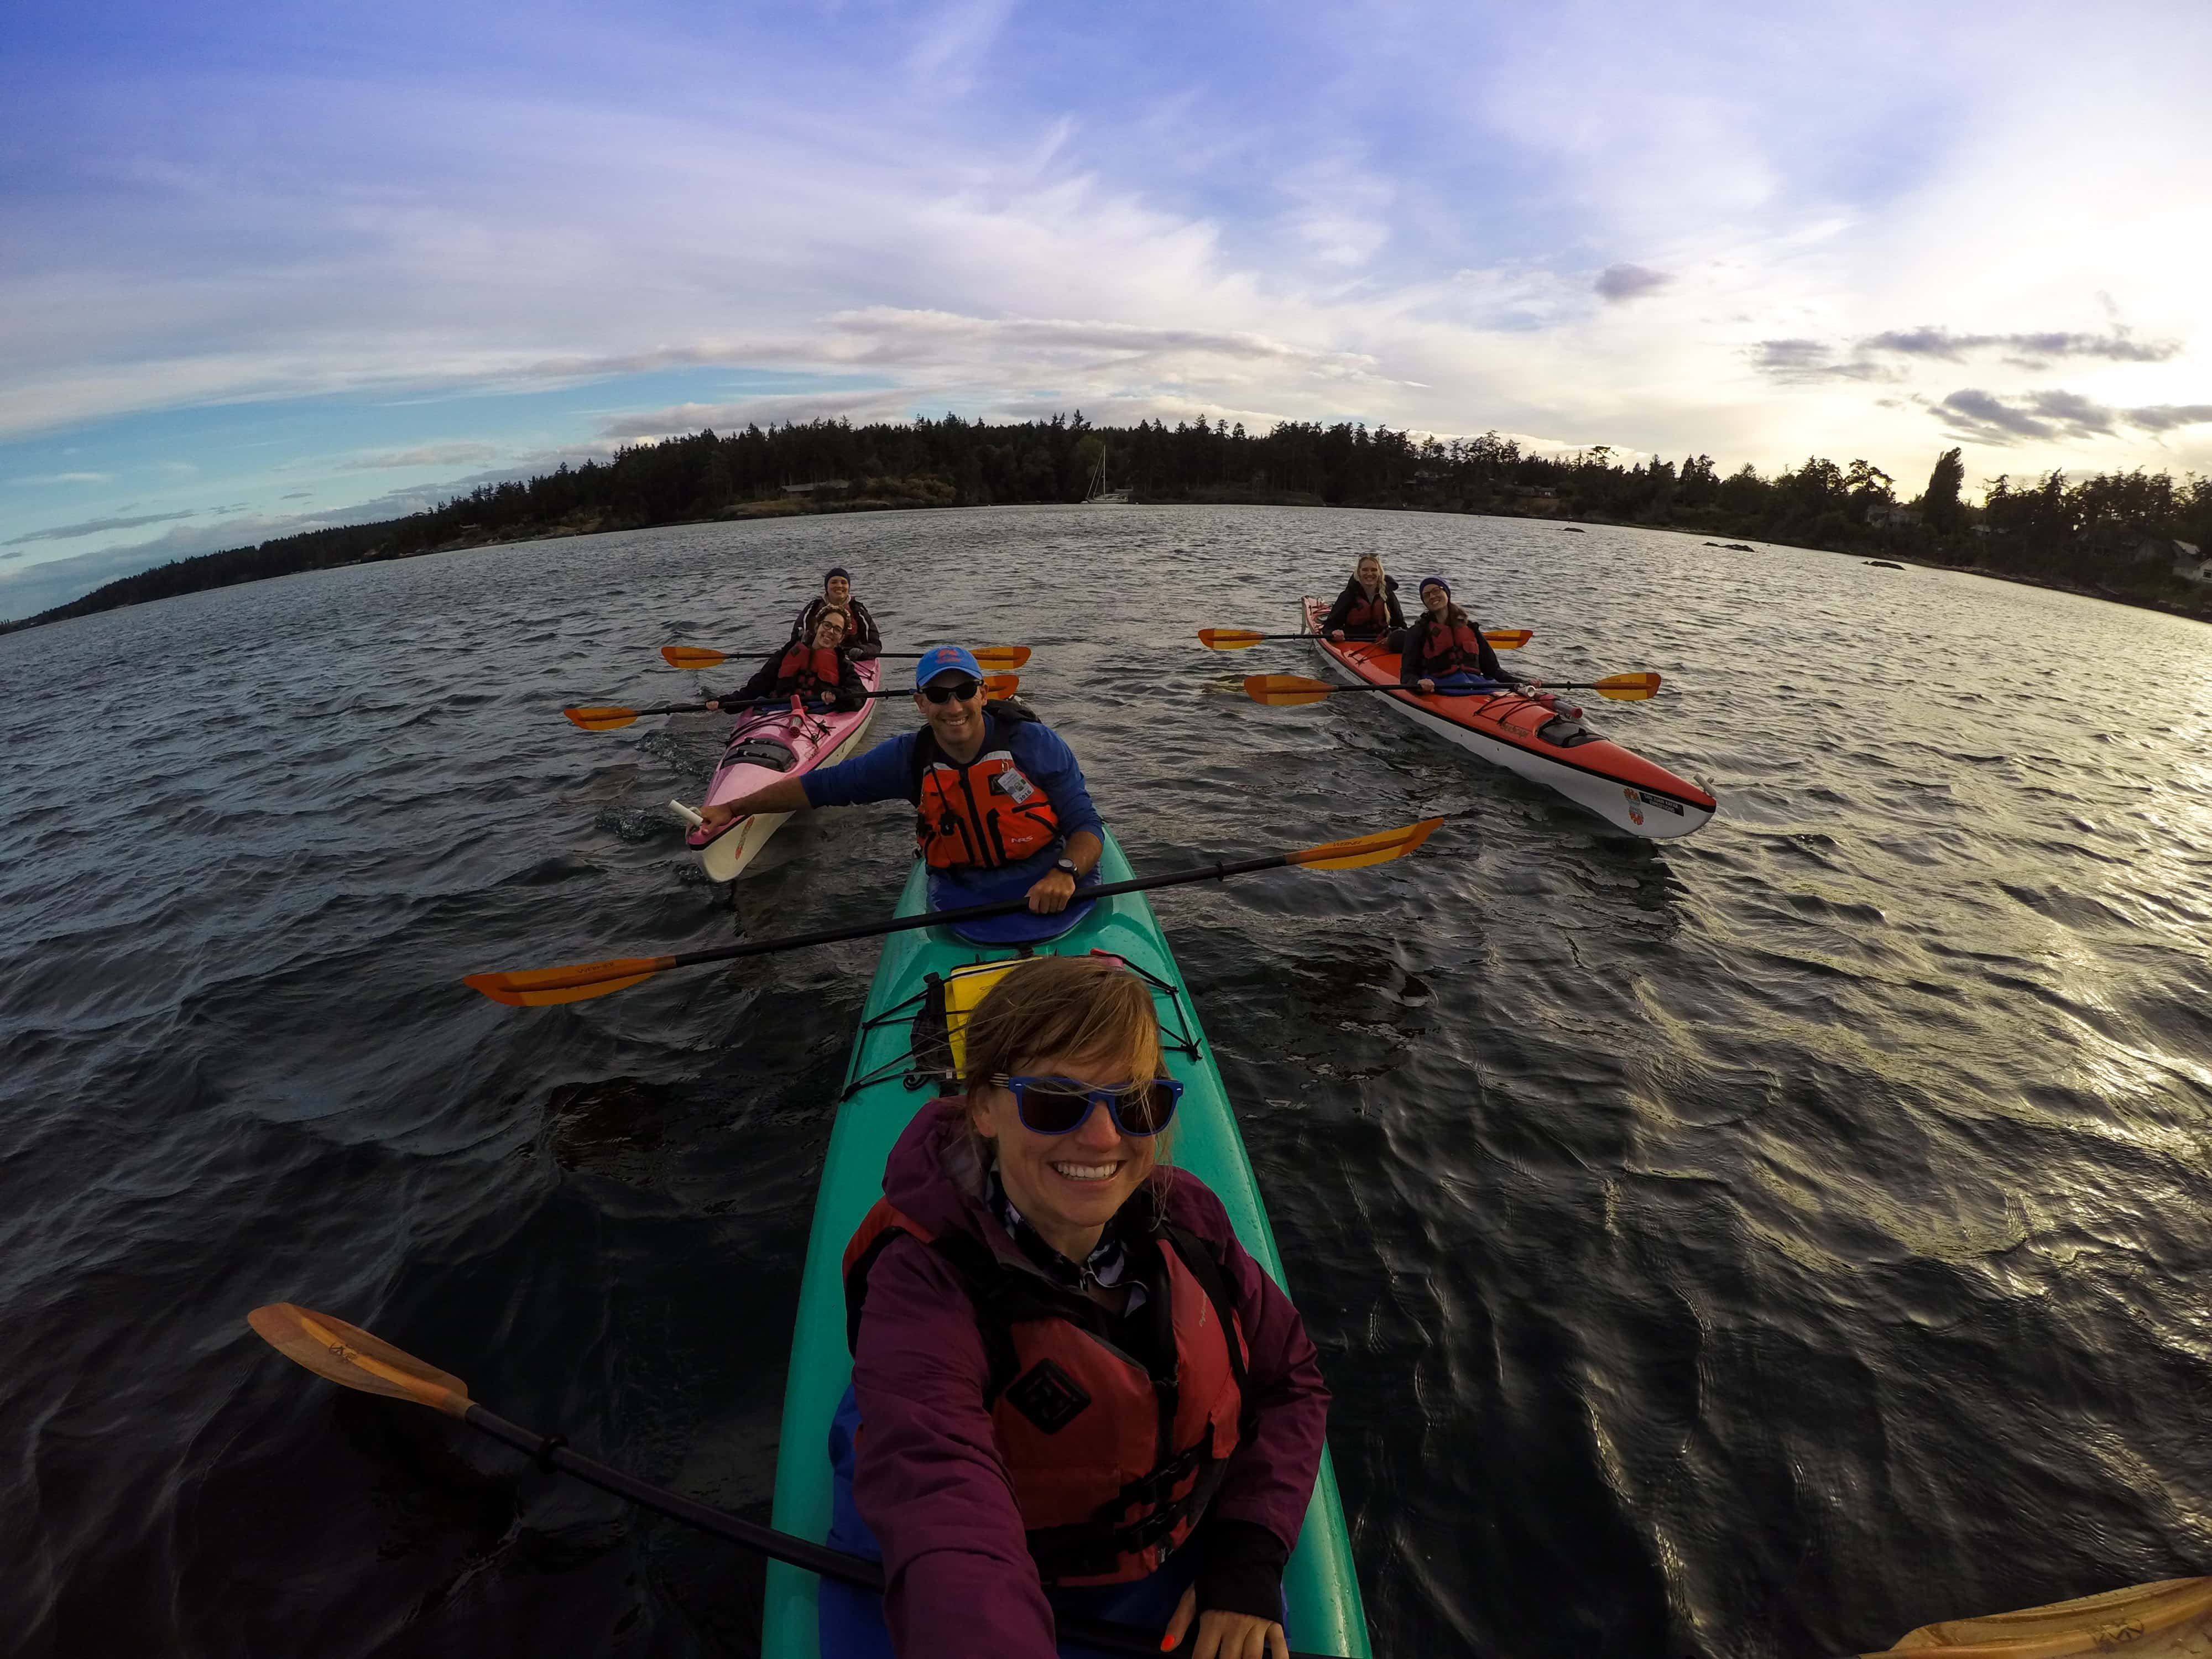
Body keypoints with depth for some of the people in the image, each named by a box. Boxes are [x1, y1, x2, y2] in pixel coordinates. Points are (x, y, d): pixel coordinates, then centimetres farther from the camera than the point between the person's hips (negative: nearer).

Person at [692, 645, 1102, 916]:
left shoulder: (1034, 743, -10)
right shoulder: (909, 758, -2)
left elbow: (1086, 827, -9)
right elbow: (820, 785, 7)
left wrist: (1064, 873, -30)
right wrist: (732, 809, 9)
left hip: (1050, 897, -2)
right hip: (961, 904, 3)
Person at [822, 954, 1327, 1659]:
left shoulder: (1185, 1216, -16)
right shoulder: (926, 1282, -30)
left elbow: (1288, 1379, -3)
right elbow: (941, 1505, -47)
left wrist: (1249, 1557, -13)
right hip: (998, 1601, -1)